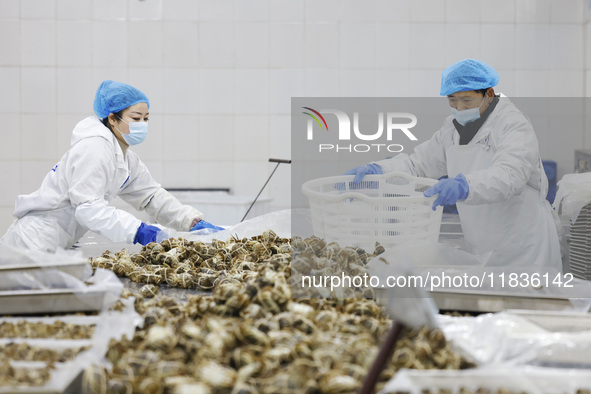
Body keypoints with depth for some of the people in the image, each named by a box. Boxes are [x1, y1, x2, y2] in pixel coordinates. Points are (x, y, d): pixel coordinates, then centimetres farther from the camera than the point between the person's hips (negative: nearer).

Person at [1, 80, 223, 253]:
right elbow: (88, 206, -26)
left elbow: (152, 197, 19)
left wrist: (194, 222, 6)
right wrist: (138, 231, -31)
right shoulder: (95, 147, -17)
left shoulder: (127, 159, 14)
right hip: (35, 241, -9)